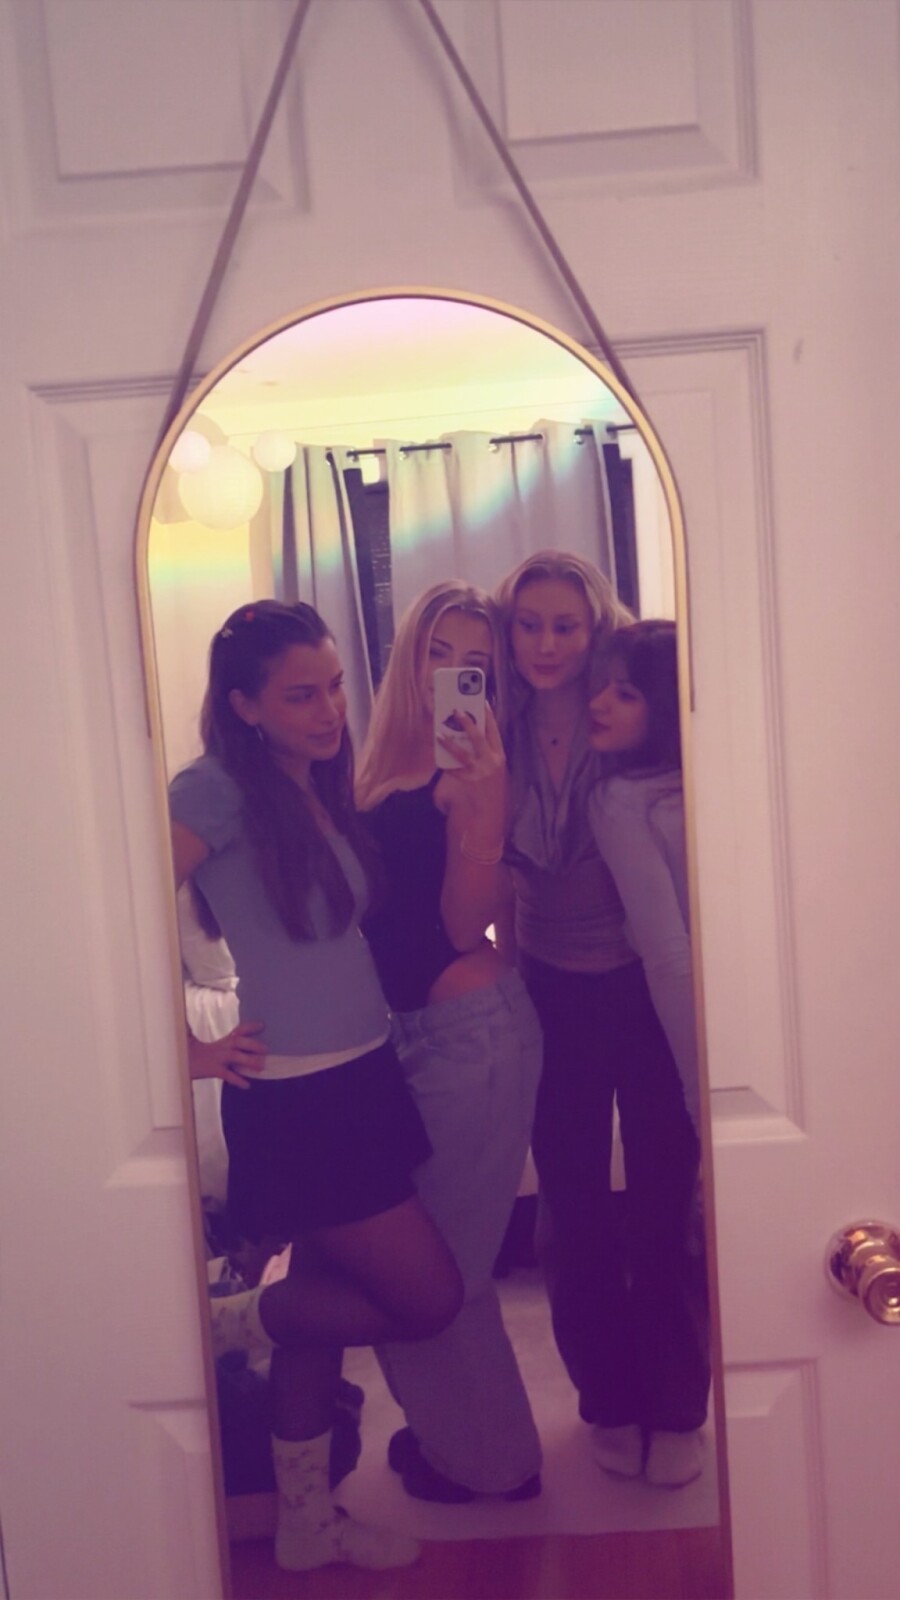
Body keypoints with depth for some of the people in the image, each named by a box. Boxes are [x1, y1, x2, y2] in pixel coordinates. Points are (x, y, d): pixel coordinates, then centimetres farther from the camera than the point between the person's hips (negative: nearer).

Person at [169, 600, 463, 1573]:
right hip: (293, 1099, -8)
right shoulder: (218, 791, -17)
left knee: (322, 1300, 19)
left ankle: (307, 1523, 38)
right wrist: (188, 1050, -15)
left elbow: (345, 932, 10)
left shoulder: (323, 790, 8)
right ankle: (227, 1322, 19)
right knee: (430, 1299, 0)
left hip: (361, 1080, 8)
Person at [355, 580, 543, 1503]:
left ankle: (488, 1458, 30)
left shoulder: (474, 774, -13)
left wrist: (481, 804, -27)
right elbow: (379, 904, 11)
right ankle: (450, 1432, 42)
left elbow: (465, 924, -18)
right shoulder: (390, 767, 7)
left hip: (471, 1033, -7)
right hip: (411, 1032, 7)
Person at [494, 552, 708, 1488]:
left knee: (663, 1200, 7)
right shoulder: (500, 741, -3)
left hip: (644, 984, -2)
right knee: (574, 1209, 12)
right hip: (553, 994, 2)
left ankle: (674, 1408, 28)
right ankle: (609, 1403, 33)